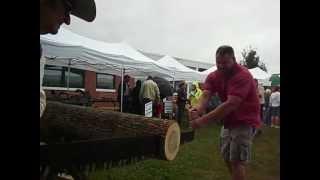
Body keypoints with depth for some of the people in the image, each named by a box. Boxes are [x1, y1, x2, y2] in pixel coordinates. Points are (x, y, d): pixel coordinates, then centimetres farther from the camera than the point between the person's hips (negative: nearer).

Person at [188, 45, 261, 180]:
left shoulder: (242, 76, -25)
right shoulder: (213, 76, -3)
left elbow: (230, 104, -37)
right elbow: (205, 95, -19)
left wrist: (204, 120, -45)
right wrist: (198, 109, -43)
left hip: (244, 121, -7)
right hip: (228, 121, 8)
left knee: (237, 160, -7)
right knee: (227, 157, 18)